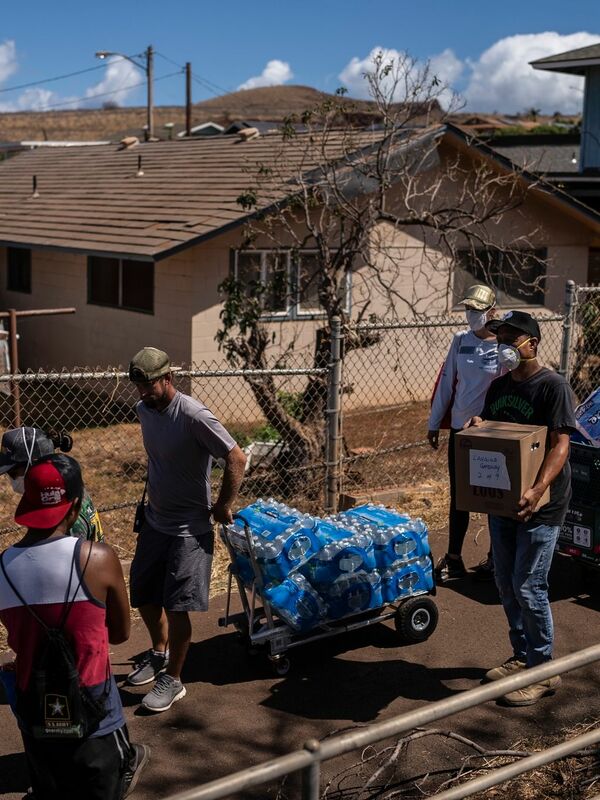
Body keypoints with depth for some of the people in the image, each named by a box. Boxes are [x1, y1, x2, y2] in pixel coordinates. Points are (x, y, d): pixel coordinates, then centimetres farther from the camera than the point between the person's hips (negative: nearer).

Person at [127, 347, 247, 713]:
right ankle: (160, 653, 42)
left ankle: (173, 680, 13)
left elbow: (237, 459, -21)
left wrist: (223, 505, -14)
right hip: (155, 521, 8)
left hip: (189, 528, -8)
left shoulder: (194, 416, -24)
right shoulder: (144, 409, 1)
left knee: (177, 606, -4)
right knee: (144, 596, 17)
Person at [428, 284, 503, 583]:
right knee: (458, 496, 11)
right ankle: (453, 559, 21)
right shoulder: (460, 341, 4)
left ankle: (495, 558, 24)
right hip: (459, 428, 5)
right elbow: (446, 382, 9)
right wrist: (434, 423, 10)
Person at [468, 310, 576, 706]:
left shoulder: (553, 386, -14)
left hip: (541, 504, -8)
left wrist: (538, 489, -35)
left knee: (528, 587, -5)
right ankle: (522, 656, 31)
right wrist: (476, 426, -6)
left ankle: (543, 669, 10)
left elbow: (560, 444, -22)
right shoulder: (499, 387, 9)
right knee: (506, 584, 15)